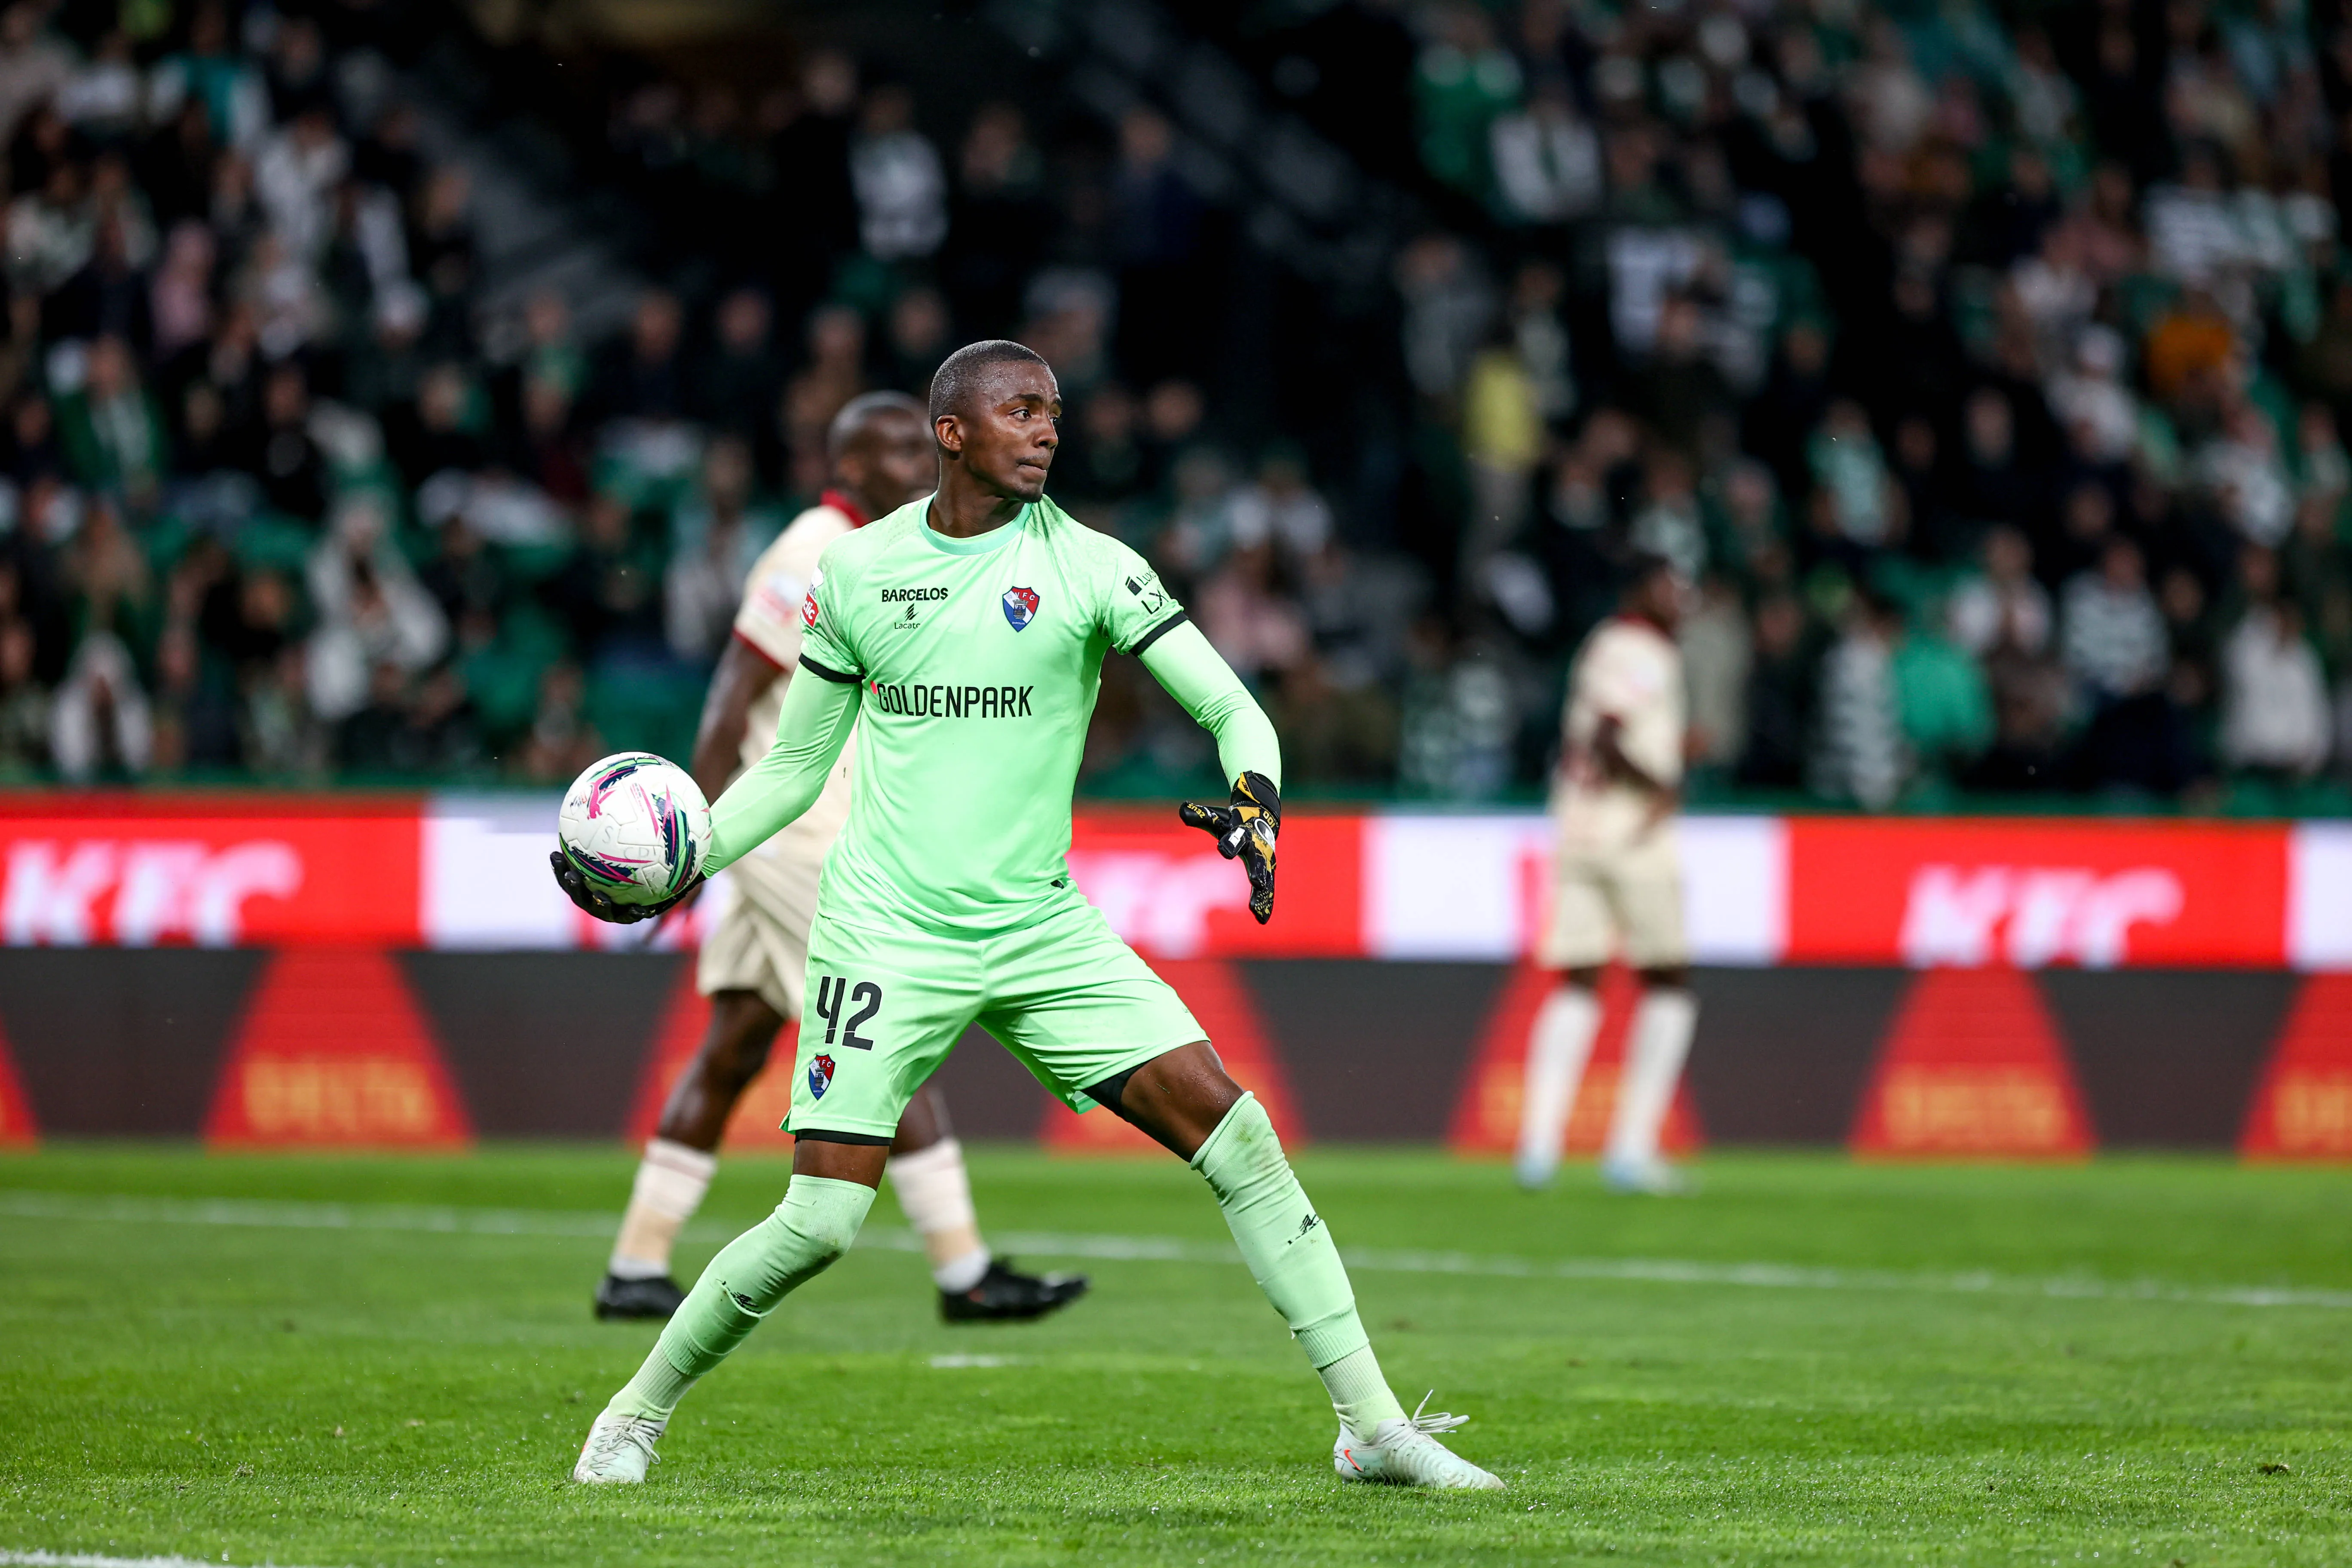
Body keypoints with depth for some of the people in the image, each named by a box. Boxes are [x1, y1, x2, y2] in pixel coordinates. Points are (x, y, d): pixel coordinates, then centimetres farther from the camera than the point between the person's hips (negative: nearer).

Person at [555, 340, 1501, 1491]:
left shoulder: (1089, 567, 0)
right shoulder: (855, 571, 4)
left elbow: (1232, 710, -4)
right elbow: (795, 764, 14)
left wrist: (1255, 796, -26)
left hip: (1043, 930, 1)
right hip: (887, 930, -1)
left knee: (1237, 1136, -10)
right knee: (820, 1221, -10)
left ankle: (1373, 1427, -5)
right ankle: (637, 1413, 13)